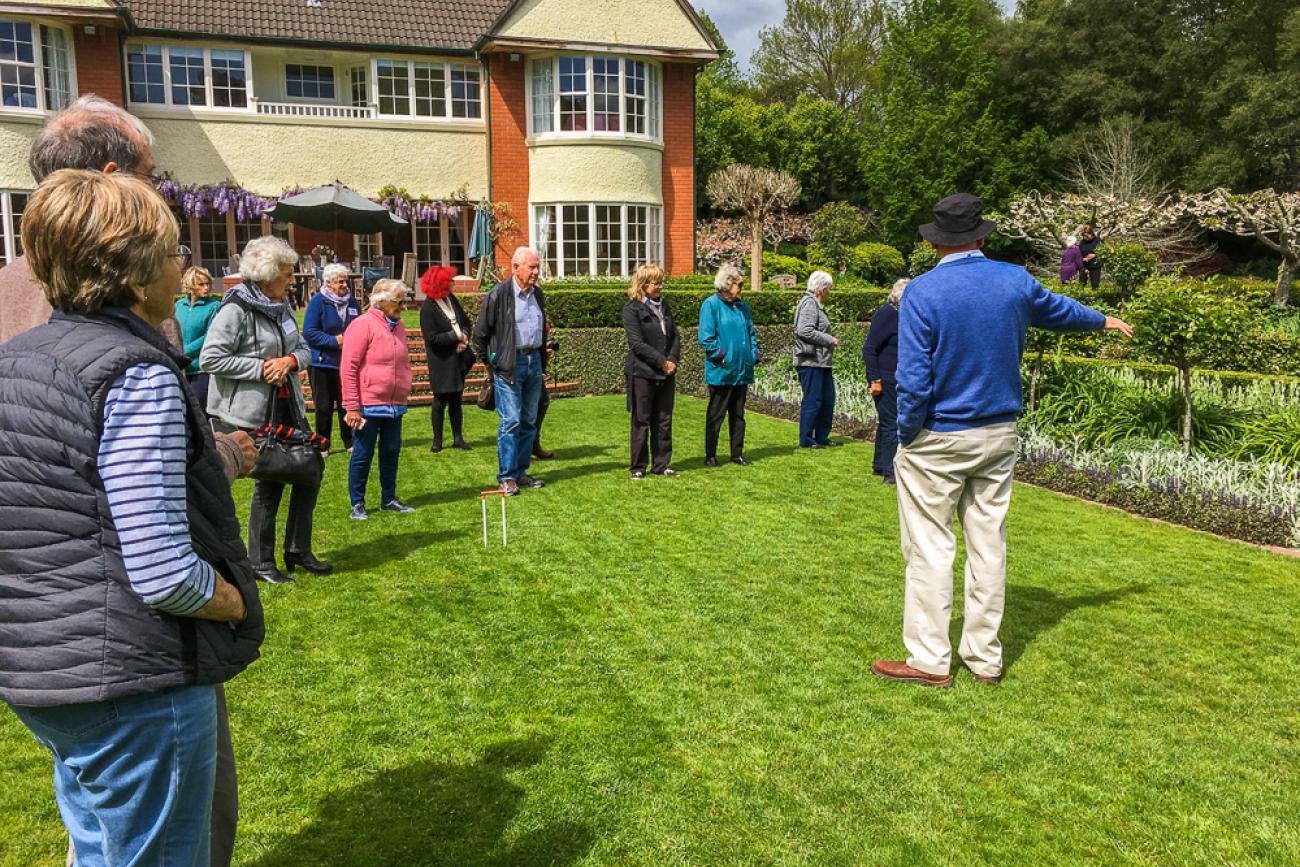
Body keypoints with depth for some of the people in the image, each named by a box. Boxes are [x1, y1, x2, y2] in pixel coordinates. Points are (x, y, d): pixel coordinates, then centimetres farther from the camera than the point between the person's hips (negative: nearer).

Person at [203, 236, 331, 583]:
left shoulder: (281, 306, 9)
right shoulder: (236, 308, -16)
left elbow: (303, 348, 15)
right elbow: (210, 358, -19)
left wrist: (290, 361, -8)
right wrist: (260, 369, -19)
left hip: (288, 405, 8)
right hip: (255, 411, -8)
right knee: (269, 481, 1)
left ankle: (298, 550, 24)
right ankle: (261, 563, 18)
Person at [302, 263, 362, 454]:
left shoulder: (353, 302, 5)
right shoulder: (317, 301, -7)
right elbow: (308, 332, -12)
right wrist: (335, 341, -18)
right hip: (322, 363, -3)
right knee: (324, 406, 4)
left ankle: (349, 442, 18)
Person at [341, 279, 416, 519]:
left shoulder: (398, 326, 11)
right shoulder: (362, 325, -12)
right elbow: (348, 369, -14)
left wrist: (405, 389, 17)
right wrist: (352, 407, -15)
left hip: (395, 406, 7)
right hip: (368, 406, -7)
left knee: (391, 452, 12)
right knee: (362, 454, 3)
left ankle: (388, 499, 25)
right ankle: (357, 504, 14)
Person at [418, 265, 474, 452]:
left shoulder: (451, 298, 6)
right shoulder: (427, 308, -16)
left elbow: (466, 321, 12)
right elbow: (432, 338, -19)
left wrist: (464, 336, -8)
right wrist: (457, 336, -15)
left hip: (458, 358, 6)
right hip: (442, 362, -6)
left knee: (456, 399, 12)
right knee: (441, 400, 3)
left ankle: (458, 438, 20)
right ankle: (437, 440, 15)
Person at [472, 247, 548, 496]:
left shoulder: (537, 293, 11)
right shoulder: (499, 294, -10)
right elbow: (480, 332, -4)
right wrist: (488, 362, -1)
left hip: (533, 361, 7)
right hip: (509, 364, -7)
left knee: (529, 421, 9)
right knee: (511, 421, -8)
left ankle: (521, 473, 19)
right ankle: (506, 477, 0)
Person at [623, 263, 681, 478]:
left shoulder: (663, 306, 14)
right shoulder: (632, 309, -7)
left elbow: (675, 335, 11)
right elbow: (637, 343, -14)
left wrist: (673, 360, -6)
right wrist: (661, 361, -16)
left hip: (666, 373, 6)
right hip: (642, 373, -6)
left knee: (664, 421, 9)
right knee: (641, 422, 1)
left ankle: (661, 465, 17)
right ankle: (638, 467, 10)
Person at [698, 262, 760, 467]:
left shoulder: (742, 306, 12)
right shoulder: (711, 304, -9)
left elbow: (751, 333, 20)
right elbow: (706, 337, -13)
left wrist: (755, 354, 8)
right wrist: (721, 356, -15)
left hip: (742, 371, 7)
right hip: (721, 372, -6)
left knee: (738, 415, 13)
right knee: (716, 415, 3)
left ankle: (737, 454, 22)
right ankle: (710, 456, 12)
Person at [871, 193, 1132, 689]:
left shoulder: (922, 292, -14)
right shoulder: (1014, 281, 2)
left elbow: (914, 380, -19)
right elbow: (1057, 310, 23)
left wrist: (906, 436, -5)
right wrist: (1103, 320, 43)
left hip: (936, 440, -5)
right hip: (999, 435, 5)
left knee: (930, 546, 2)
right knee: (988, 545, 12)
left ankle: (929, 661, 8)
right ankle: (984, 657, 22)